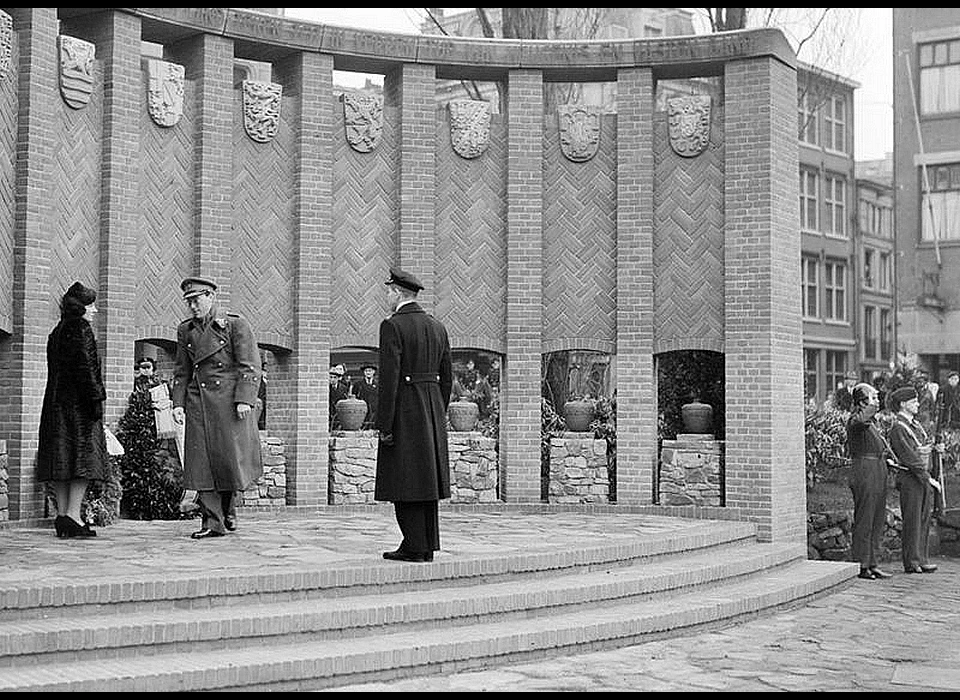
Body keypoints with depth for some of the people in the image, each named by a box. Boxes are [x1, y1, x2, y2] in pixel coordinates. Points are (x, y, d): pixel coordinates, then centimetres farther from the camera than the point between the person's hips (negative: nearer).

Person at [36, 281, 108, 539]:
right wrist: (96, 399, -15)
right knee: (85, 456, -7)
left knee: (62, 457, 7)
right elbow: (87, 367, -16)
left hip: (56, 402, 8)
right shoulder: (81, 329, -8)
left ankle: (62, 515, 9)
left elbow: (54, 370, 17)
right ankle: (73, 515, -13)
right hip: (78, 403, -8)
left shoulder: (56, 333, 17)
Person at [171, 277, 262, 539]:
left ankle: (228, 508, 24)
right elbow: (182, 371, 16)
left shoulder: (236, 325, -2)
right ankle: (213, 522, 0)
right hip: (199, 403, 4)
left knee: (231, 457, -2)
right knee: (203, 461, -3)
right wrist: (178, 403, 6)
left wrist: (244, 400, -16)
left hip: (229, 401, -4)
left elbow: (250, 367, -7)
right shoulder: (185, 331, 13)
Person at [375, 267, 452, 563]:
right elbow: (446, 378, 13)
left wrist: (384, 425, -15)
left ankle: (414, 547, -2)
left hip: (403, 411, -7)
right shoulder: (437, 327, 11)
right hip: (432, 408, 7)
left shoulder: (392, 326, -11)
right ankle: (427, 545, 12)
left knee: (404, 480, -3)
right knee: (426, 479, 10)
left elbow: (389, 377, -17)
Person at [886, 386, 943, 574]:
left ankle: (921, 559, 17)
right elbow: (909, 457, -18)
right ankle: (912, 562, 2)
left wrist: (933, 447, 4)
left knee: (924, 521, 11)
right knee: (912, 521, -4)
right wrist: (928, 479, -19)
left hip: (924, 476, 9)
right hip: (910, 478, -9)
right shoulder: (898, 428, -13)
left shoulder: (916, 424, 16)